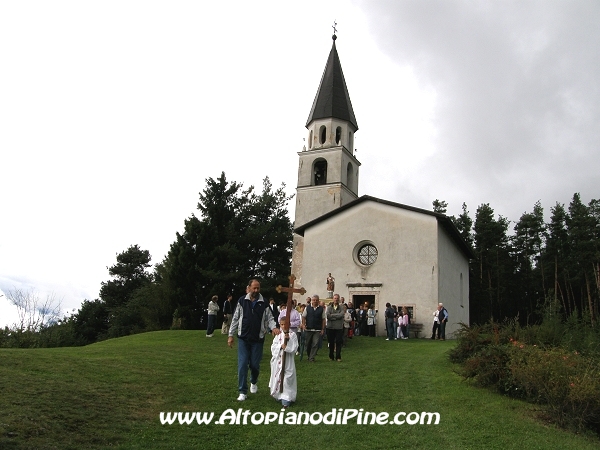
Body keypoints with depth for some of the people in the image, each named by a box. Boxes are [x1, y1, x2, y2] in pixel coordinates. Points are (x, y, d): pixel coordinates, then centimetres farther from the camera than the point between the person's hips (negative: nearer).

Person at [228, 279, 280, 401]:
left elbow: (269, 318, 0)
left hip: (258, 339, 0)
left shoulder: (264, 303, -2)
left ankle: (253, 382, 39)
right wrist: (230, 335, 0)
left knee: (255, 365, 8)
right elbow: (235, 319, 2)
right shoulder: (242, 301, -1)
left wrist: (273, 327, -22)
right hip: (243, 339, 0)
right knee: (242, 365, -2)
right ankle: (242, 392, 8)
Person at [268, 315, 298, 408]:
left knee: (287, 380, -7)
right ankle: (278, 396, 30)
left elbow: (294, 348, -11)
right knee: (277, 379, 11)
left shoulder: (292, 335, -4)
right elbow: (273, 347, -2)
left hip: (288, 361, -3)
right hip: (278, 360, 3)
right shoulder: (278, 335, 6)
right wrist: (281, 346, -17)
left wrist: (288, 341, -21)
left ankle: (286, 399, -1)